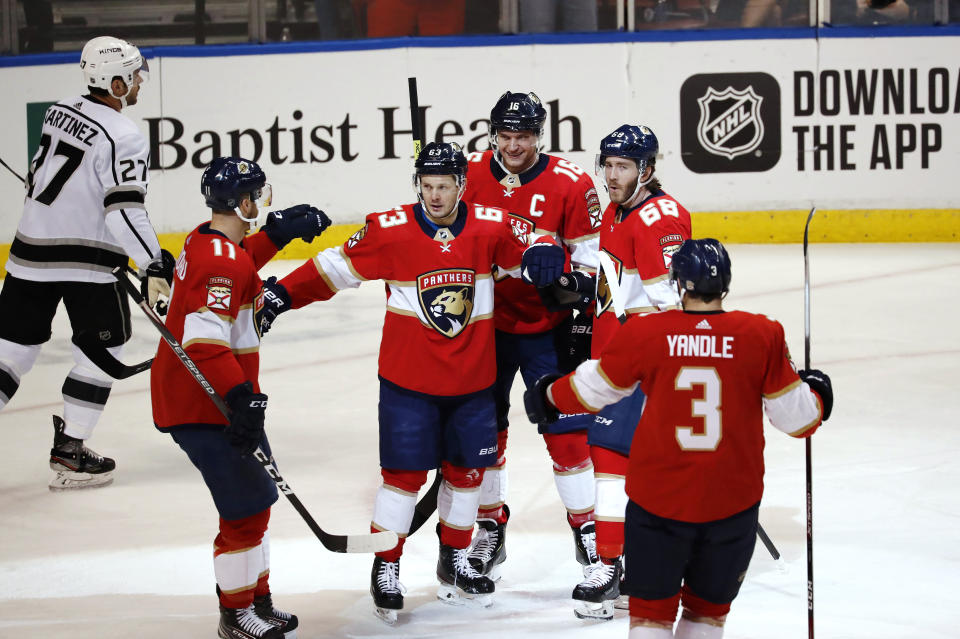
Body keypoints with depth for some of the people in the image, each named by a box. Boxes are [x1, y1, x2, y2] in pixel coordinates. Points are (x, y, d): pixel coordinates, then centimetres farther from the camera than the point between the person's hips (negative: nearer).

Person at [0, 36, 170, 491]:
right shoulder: (123, 137, -15)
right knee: (100, 350, 7)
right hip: (87, 259, -7)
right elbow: (124, 212, -23)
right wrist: (154, 265, -22)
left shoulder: (61, 112, 8)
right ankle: (68, 453, 7)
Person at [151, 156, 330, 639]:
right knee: (246, 505, -3)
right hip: (201, 407, -11)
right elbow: (204, 341, -31)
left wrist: (280, 231, 27)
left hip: (218, 397, 11)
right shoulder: (221, 260, -23)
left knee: (256, 497, 18)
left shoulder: (208, 240, 8)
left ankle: (257, 599, 30)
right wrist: (242, 397, -34)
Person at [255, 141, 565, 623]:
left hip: (472, 379, 3)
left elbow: (525, 251, 8)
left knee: (467, 469, 12)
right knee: (405, 472, -2)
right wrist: (283, 293, -8)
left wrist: (544, 254, -16)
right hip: (409, 379, -3)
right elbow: (336, 267, -2)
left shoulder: (491, 226, -5)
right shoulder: (390, 230, -10)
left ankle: (454, 561, 31)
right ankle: (385, 570, 13)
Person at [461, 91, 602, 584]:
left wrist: (583, 316, -11)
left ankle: (586, 526, 11)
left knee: (566, 428, -3)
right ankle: (490, 526, 23)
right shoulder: (470, 176, -5)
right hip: (484, 323, 2)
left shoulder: (570, 183, -10)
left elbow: (590, 253, -3)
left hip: (549, 326, -2)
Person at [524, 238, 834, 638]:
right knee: (708, 605, 20)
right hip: (733, 501, 1)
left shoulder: (644, 334, -9)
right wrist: (816, 394, 22)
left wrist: (548, 395, 26)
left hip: (658, 500, -1)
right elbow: (796, 417, -1)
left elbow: (591, 390, 5)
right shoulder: (763, 335, -8)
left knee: (652, 605, 14)